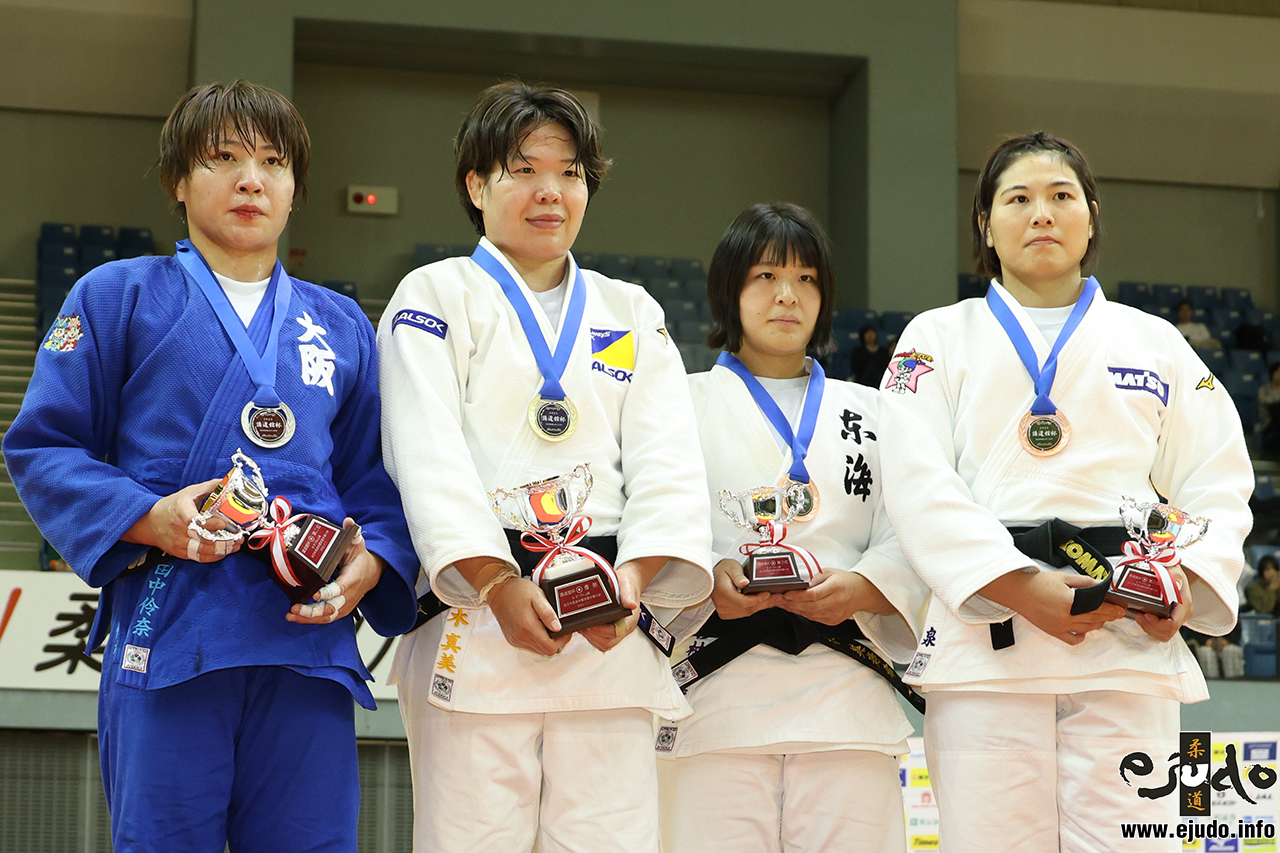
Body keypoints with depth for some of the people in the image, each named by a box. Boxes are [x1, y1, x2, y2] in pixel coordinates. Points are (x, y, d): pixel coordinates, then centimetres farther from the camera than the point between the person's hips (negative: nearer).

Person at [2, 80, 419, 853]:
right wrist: (150, 519, -12)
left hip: (308, 637, 3)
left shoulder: (342, 326, 20)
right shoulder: (119, 297, 11)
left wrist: (371, 565, -4)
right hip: (166, 634, -3)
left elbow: (377, 480, 18)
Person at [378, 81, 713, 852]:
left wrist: (635, 580, -11)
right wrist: (499, 586, -16)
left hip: (610, 631, 3)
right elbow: (431, 457, -3)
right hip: (475, 622, -3)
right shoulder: (435, 298, 10)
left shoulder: (633, 315, 21)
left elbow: (667, 462, 8)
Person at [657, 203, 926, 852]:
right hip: (719, 694, -2)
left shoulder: (870, 412, 20)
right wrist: (707, 578, -17)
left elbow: (910, 541, 9)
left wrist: (859, 590, -11)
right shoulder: (687, 403, 14)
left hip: (848, 695, 2)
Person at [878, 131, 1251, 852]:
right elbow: (918, 483, -1)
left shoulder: (1156, 344, 19)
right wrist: (1016, 584, -15)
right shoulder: (940, 338, 13)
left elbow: (1216, 485, 13)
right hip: (987, 643, -1)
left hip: (1131, 641, 1)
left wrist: (1189, 585, -8)